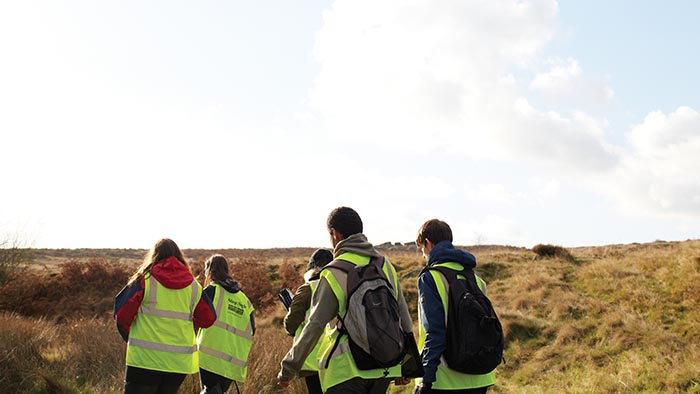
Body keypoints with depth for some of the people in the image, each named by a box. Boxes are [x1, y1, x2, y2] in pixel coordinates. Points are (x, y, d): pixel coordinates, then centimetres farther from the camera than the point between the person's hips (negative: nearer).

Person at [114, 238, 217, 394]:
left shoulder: (145, 280, -3)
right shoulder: (193, 286, 6)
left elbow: (121, 314, -5)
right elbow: (208, 318, 10)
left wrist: (128, 336, 14)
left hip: (145, 359, -4)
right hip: (180, 362, 4)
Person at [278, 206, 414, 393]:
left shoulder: (334, 273, -10)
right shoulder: (385, 265, 7)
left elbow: (314, 326, -12)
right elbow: (403, 316, 10)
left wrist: (288, 369, -3)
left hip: (348, 369, -6)